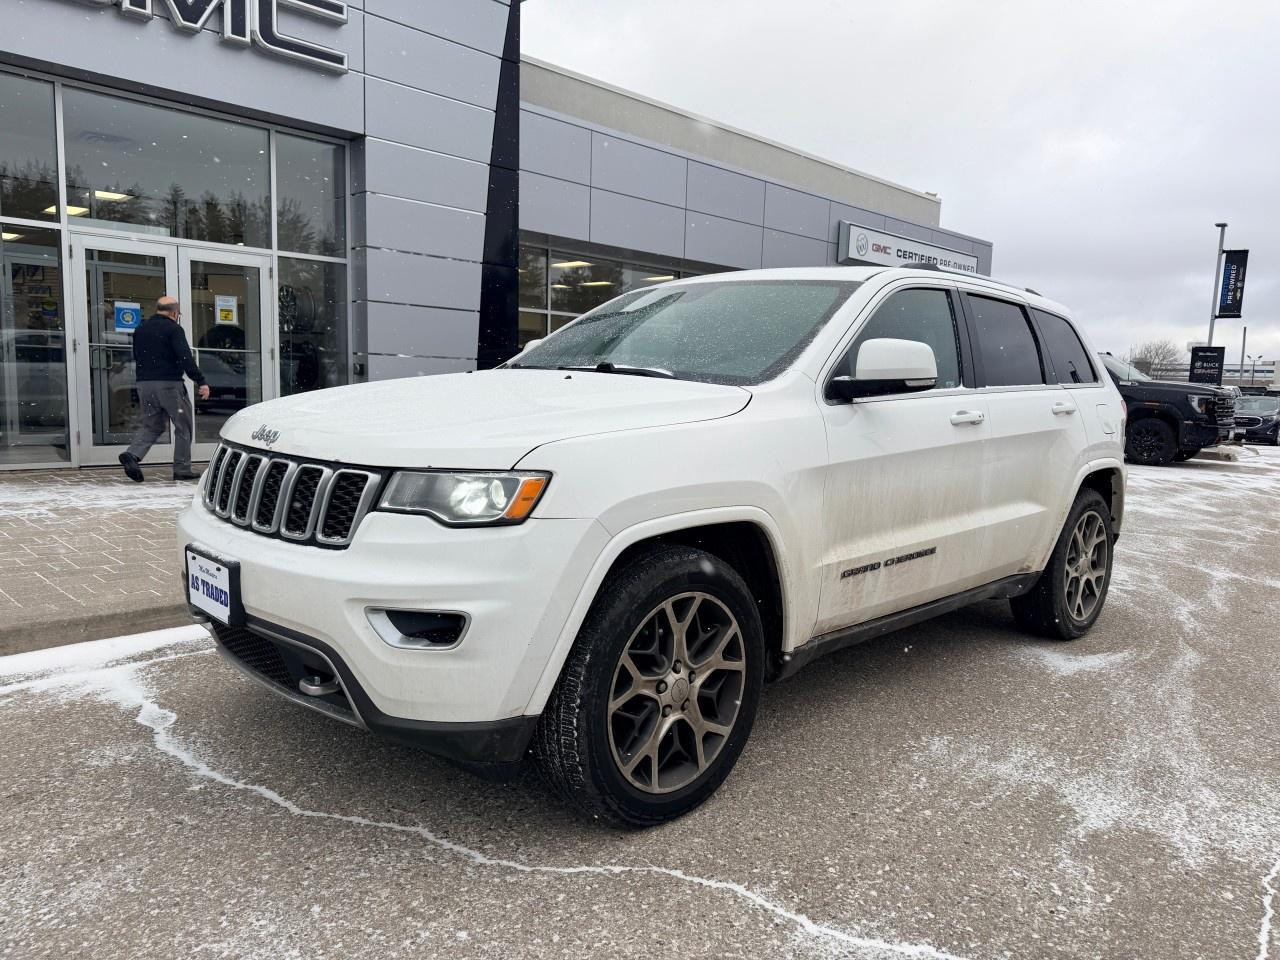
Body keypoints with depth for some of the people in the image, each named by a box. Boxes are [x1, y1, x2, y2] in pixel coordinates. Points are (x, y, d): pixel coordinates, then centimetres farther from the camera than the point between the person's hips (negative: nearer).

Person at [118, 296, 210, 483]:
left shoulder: (140, 329, 16)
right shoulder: (173, 329, -7)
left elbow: (136, 357, 23)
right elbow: (185, 358, -17)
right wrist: (201, 382, -19)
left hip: (144, 383, 7)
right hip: (168, 383, -7)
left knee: (151, 425, 15)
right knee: (183, 426, 4)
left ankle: (132, 454, -9)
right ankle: (182, 469, 3)